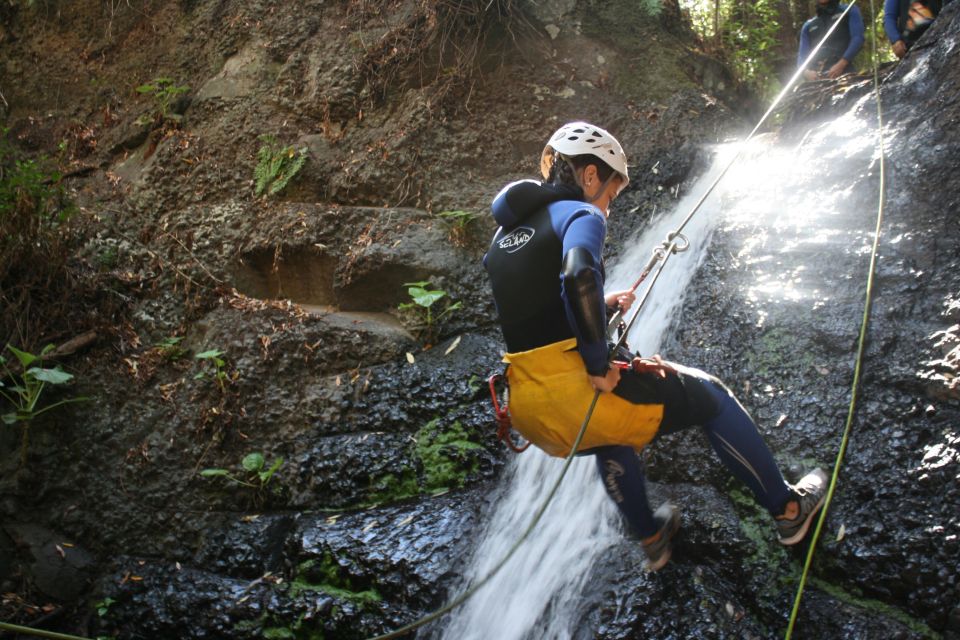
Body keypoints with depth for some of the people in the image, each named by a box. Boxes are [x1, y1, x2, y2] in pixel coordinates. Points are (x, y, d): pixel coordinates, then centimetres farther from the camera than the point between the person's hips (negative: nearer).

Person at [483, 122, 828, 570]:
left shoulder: (505, 234, 18)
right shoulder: (578, 214, -5)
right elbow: (578, 279, -26)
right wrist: (599, 365, -17)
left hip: (528, 413, 7)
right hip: (578, 392, -7)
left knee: (610, 436, 41)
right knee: (711, 396, 17)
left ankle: (651, 538, 52)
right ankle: (788, 509, 32)